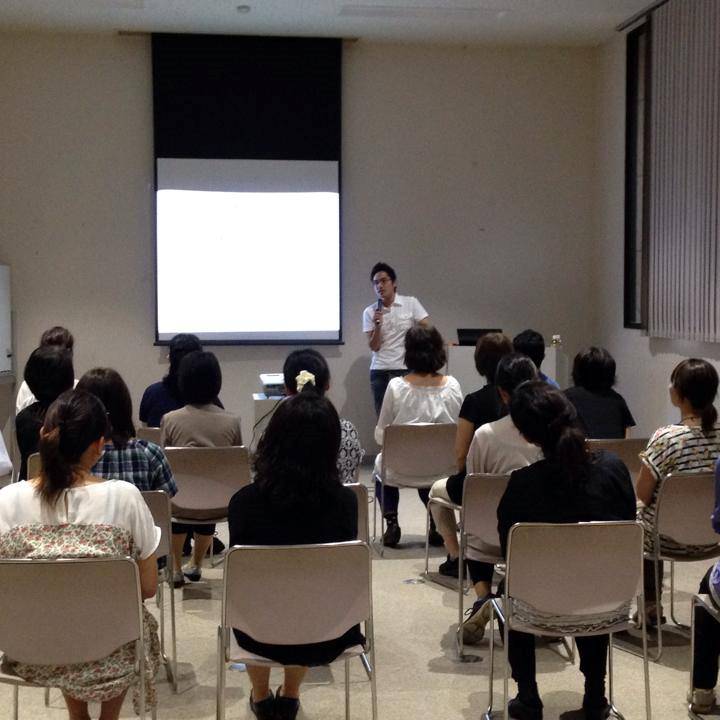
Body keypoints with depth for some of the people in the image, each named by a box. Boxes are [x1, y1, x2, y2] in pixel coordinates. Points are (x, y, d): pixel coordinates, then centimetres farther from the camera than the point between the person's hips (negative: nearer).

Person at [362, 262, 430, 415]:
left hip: (406, 369, -2)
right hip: (379, 371, 2)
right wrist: (378, 325, -13)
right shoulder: (370, 312, 4)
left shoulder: (411, 303, 0)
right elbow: (373, 347, 2)